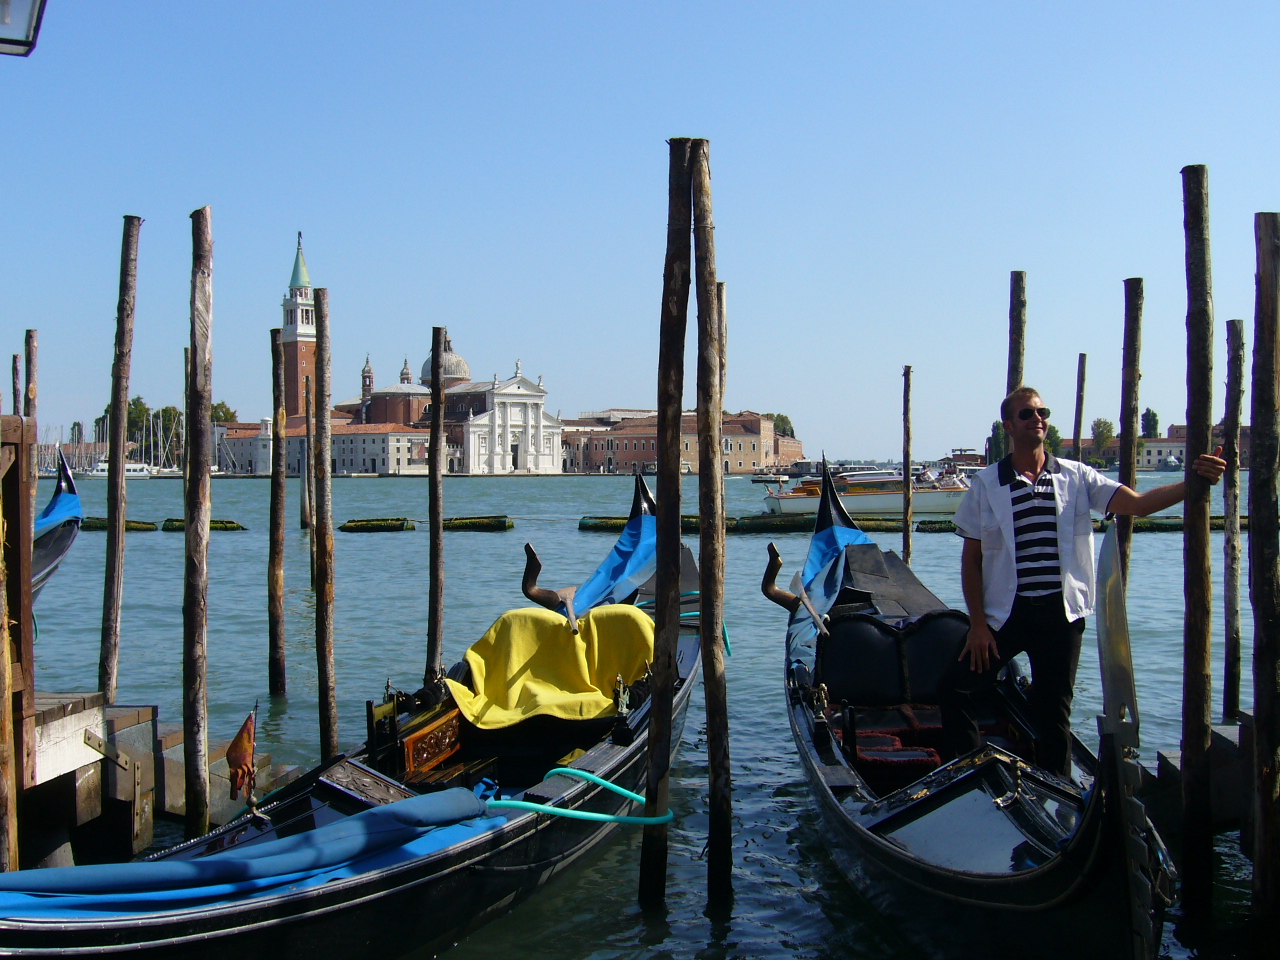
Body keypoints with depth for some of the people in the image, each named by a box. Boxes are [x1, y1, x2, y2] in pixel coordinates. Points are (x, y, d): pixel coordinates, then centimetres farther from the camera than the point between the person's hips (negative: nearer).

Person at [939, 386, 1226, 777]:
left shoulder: (1076, 477, 4)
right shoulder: (986, 482, 1)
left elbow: (1138, 503, -9)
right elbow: (971, 559, 2)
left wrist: (1192, 483, -27)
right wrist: (977, 623, -4)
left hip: (1061, 614, 1)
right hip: (1004, 612, 0)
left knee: (1054, 711, 8)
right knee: (955, 688, -9)